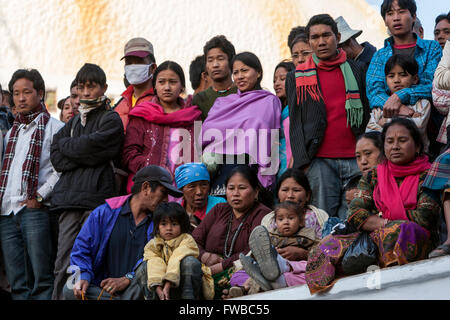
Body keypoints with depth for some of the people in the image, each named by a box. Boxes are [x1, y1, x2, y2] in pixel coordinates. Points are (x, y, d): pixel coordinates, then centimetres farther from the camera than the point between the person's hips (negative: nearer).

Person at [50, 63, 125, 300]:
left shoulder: (111, 120, 5)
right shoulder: (73, 123, 24)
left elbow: (88, 147, -10)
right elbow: (56, 158, 12)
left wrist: (66, 145, 8)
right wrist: (84, 157, -3)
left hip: (97, 199, -5)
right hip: (70, 200, 5)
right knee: (63, 265, -2)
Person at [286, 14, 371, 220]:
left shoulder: (356, 70, 15)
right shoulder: (297, 78, 11)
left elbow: (367, 115, 16)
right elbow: (295, 123, 7)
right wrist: (302, 162, -4)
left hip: (354, 159, 1)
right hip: (319, 161, -1)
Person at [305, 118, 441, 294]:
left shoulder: (427, 176, 8)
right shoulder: (372, 177, 19)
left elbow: (424, 218, -7)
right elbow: (354, 215, 6)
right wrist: (386, 224, -10)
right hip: (372, 241, 3)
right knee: (328, 246, -24)